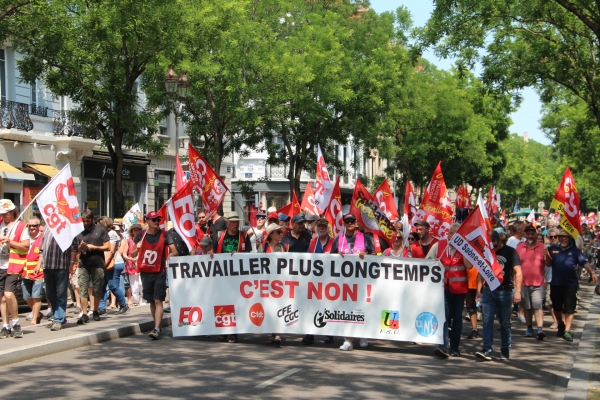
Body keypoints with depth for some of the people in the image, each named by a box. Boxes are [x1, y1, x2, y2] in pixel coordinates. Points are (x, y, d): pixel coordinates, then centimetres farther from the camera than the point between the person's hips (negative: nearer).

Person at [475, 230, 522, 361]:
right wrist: (479, 289, 5)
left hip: (505, 291, -3)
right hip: (488, 290, 3)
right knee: (487, 321, -5)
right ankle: (487, 350, -8)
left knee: (505, 323, 5)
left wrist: (517, 291, -16)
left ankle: (505, 351, 14)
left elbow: (518, 272, -8)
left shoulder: (510, 252, -4)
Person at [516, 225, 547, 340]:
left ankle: (540, 329, -16)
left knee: (538, 306, -11)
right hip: (523, 283, 2)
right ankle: (529, 328, 22)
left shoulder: (542, 247, 4)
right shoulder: (519, 247, 7)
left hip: (538, 283, -2)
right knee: (527, 307, 10)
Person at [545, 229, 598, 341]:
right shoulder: (553, 249, 6)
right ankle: (561, 326, 36)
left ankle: (567, 331, -2)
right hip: (556, 284, 2)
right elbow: (548, 264, -1)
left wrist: (592, 272, -27)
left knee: (569, 308, -5)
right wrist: (547, 255, -22)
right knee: (557, 307, 13)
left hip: (571, 284, -2)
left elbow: (584, 262, -10)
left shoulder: (575, 251, 1)